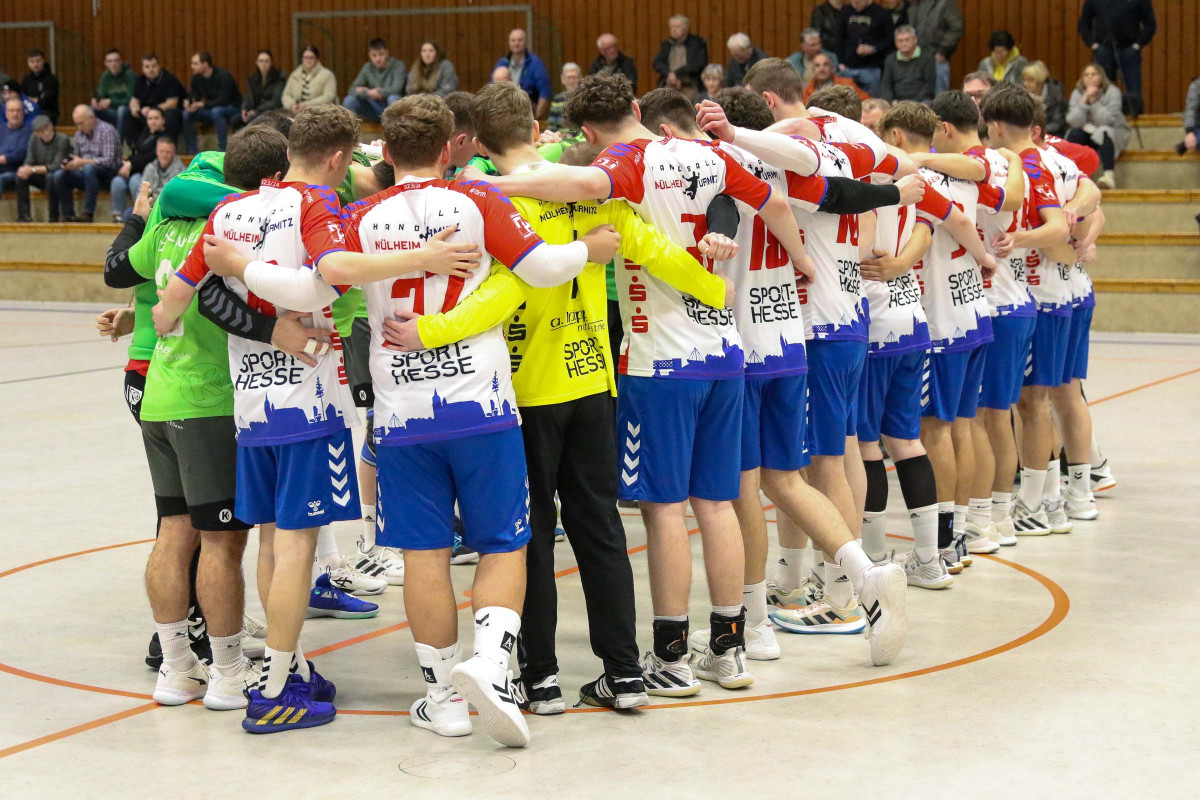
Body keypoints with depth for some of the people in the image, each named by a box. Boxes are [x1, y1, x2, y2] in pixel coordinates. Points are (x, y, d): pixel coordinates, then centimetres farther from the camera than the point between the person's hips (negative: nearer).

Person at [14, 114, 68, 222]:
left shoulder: (62, 139, -18)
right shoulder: (34, 139, -1)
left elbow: (56, 166, -24)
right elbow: (29, 161, -3)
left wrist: (33, 169, -31)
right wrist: (25, 169, -28)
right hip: (42, 178, 5)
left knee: (50, 176, -37)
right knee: (21, 175, -19)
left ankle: (54, 216, -26)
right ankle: (23, 215, -19)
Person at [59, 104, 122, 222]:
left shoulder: (106, 131, -10)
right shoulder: (79, 133, 12)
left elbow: (109, 161, -19)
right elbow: (76, 158, 15)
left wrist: (83, 162, -24)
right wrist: (69, 165, -9)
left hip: (108, 173, -7)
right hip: (86, 174, 7)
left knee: (89, 168, -38)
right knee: (61, 176, -15)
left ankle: (88, 213, -35)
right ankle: (68, 216, -13)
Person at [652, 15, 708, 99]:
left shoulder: (698, 43, 3)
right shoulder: (667, 44, 16)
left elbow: (698, 64, -7)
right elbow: (657, 63, 9)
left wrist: (676, 73, -9)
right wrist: (670, 74, -9)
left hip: (690, 88, -3)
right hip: (669, 87, 3)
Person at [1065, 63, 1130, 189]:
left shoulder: (1112, 92, -12)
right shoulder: (1077, 93, -3)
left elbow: (1107, 120, -24)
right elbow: (1074, 122, -16)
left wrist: (1093, 101, -25)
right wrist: (1085, 101, -25)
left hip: (1113, 132, -3)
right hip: (1087, 132, 3)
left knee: (1103, 132, -35)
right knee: (1074, 134, -27)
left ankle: (1109, 175, -47)